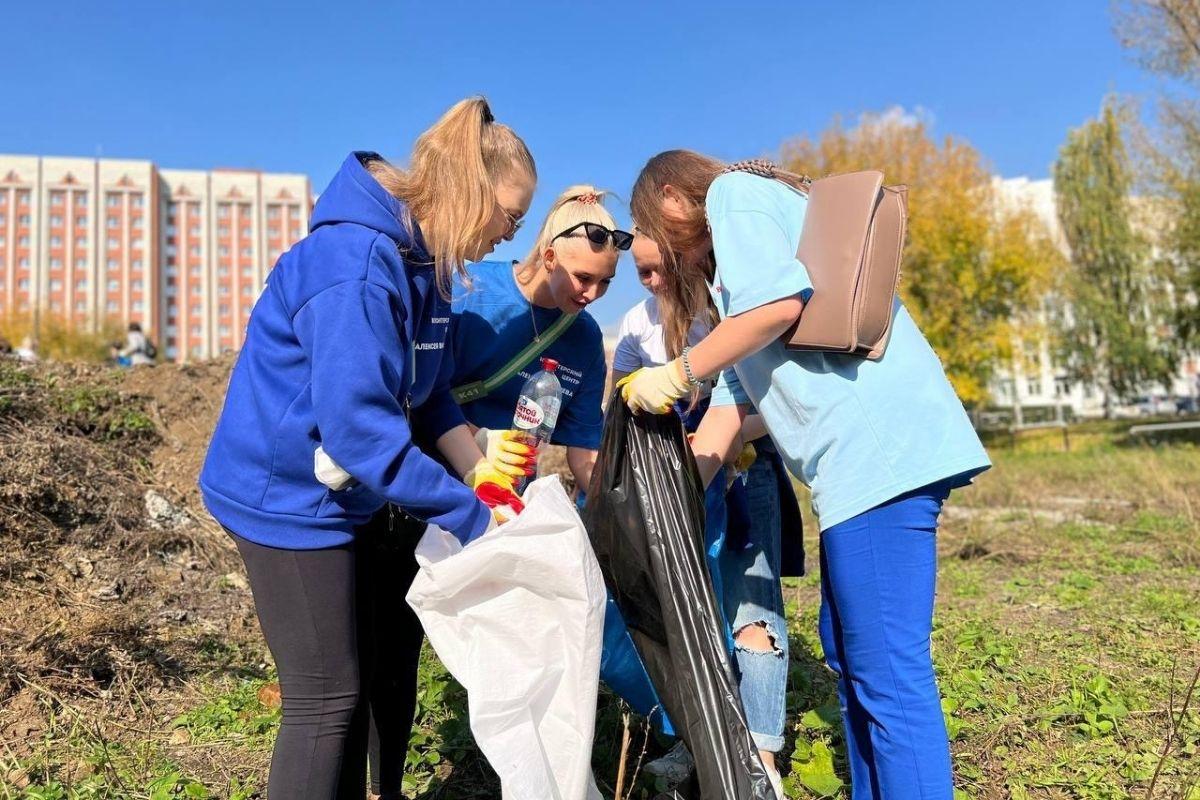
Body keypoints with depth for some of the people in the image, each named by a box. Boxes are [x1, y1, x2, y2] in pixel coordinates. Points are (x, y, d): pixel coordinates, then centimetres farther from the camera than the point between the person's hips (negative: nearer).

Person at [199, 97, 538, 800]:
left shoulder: (420, 262, 4)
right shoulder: (355, 267, -27)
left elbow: (429, 398, 7)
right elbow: (359, 426, -31)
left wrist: (486, 482, -6)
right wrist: (472, 516, -25)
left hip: (341, 497, 9)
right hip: (290, 495, -9)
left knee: (356, 682, 17)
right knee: (327, 698, 0)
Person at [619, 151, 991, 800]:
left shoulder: (735, 190, 4)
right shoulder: (729, 265, 30)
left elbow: (782, 302, -15)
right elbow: (733, 399, 23)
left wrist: (678, 373, -5)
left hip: (879, 441, -11)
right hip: (864, 454, 11)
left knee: (887, 670, -8)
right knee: (848, 653, 18)